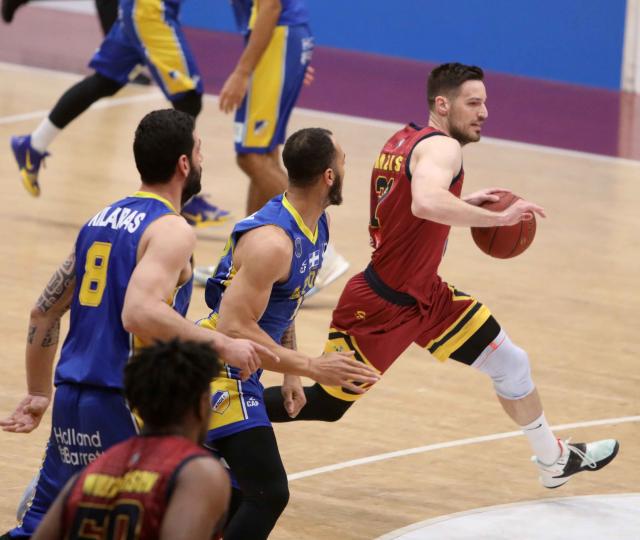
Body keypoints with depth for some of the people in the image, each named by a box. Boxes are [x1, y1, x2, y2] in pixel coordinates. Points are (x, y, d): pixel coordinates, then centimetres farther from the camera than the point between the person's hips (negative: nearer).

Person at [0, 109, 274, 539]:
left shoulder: (102, 220, 16)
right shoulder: (172, 230, -10)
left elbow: (44, 314, 20)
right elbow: (139, 314, -26)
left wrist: (38, 394, 27)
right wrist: (222, 346, -18)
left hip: (72, 401, 8)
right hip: (124, 406, -8)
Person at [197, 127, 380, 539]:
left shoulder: (317, 226, 5)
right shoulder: (272, 242, -26)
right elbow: (234, 328, -29)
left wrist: (292, 373, 20)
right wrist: (312, 368, -27)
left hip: (241, 375, 10)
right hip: (220, 371, -10)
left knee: (241, 495, 19)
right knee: (270, 494, -15)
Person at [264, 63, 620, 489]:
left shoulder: (403, 141, 5)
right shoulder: (441, 147, -22)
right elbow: (425, 204, -43)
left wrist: (464, 204, 11)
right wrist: (500, 218, -39)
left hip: (425, 295, 10)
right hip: (380, 307, -10)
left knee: (511, 364, 13)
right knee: (325, 404, 4)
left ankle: (555, 461, 29)